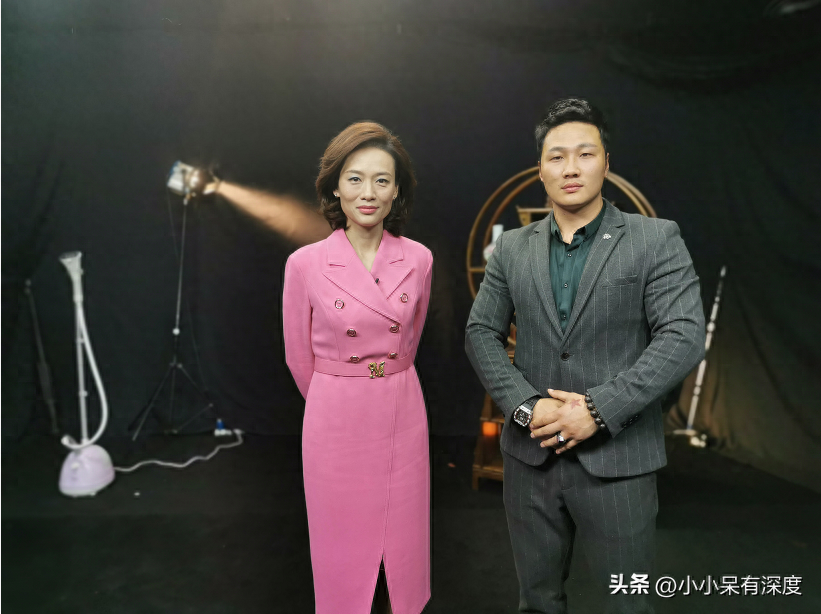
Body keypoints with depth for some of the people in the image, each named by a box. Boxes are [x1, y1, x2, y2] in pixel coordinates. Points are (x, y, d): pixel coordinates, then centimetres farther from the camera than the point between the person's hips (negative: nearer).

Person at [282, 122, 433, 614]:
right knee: (343, 550, 15)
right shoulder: (305, 263, -11)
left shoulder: (419, 260, -4)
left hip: (403, 417, 2)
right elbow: (300, 357, 1)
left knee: (402, 544, 16)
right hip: (336, 421, -2)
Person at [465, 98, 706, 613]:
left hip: (617, 460, -2)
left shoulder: (656, 239, -3)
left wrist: (599, 409, -18)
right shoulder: (512, 248, 6)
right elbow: (482, 333, 3)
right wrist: (526, 406, -12)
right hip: (530, 455, 3)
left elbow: (684, 337, -11)